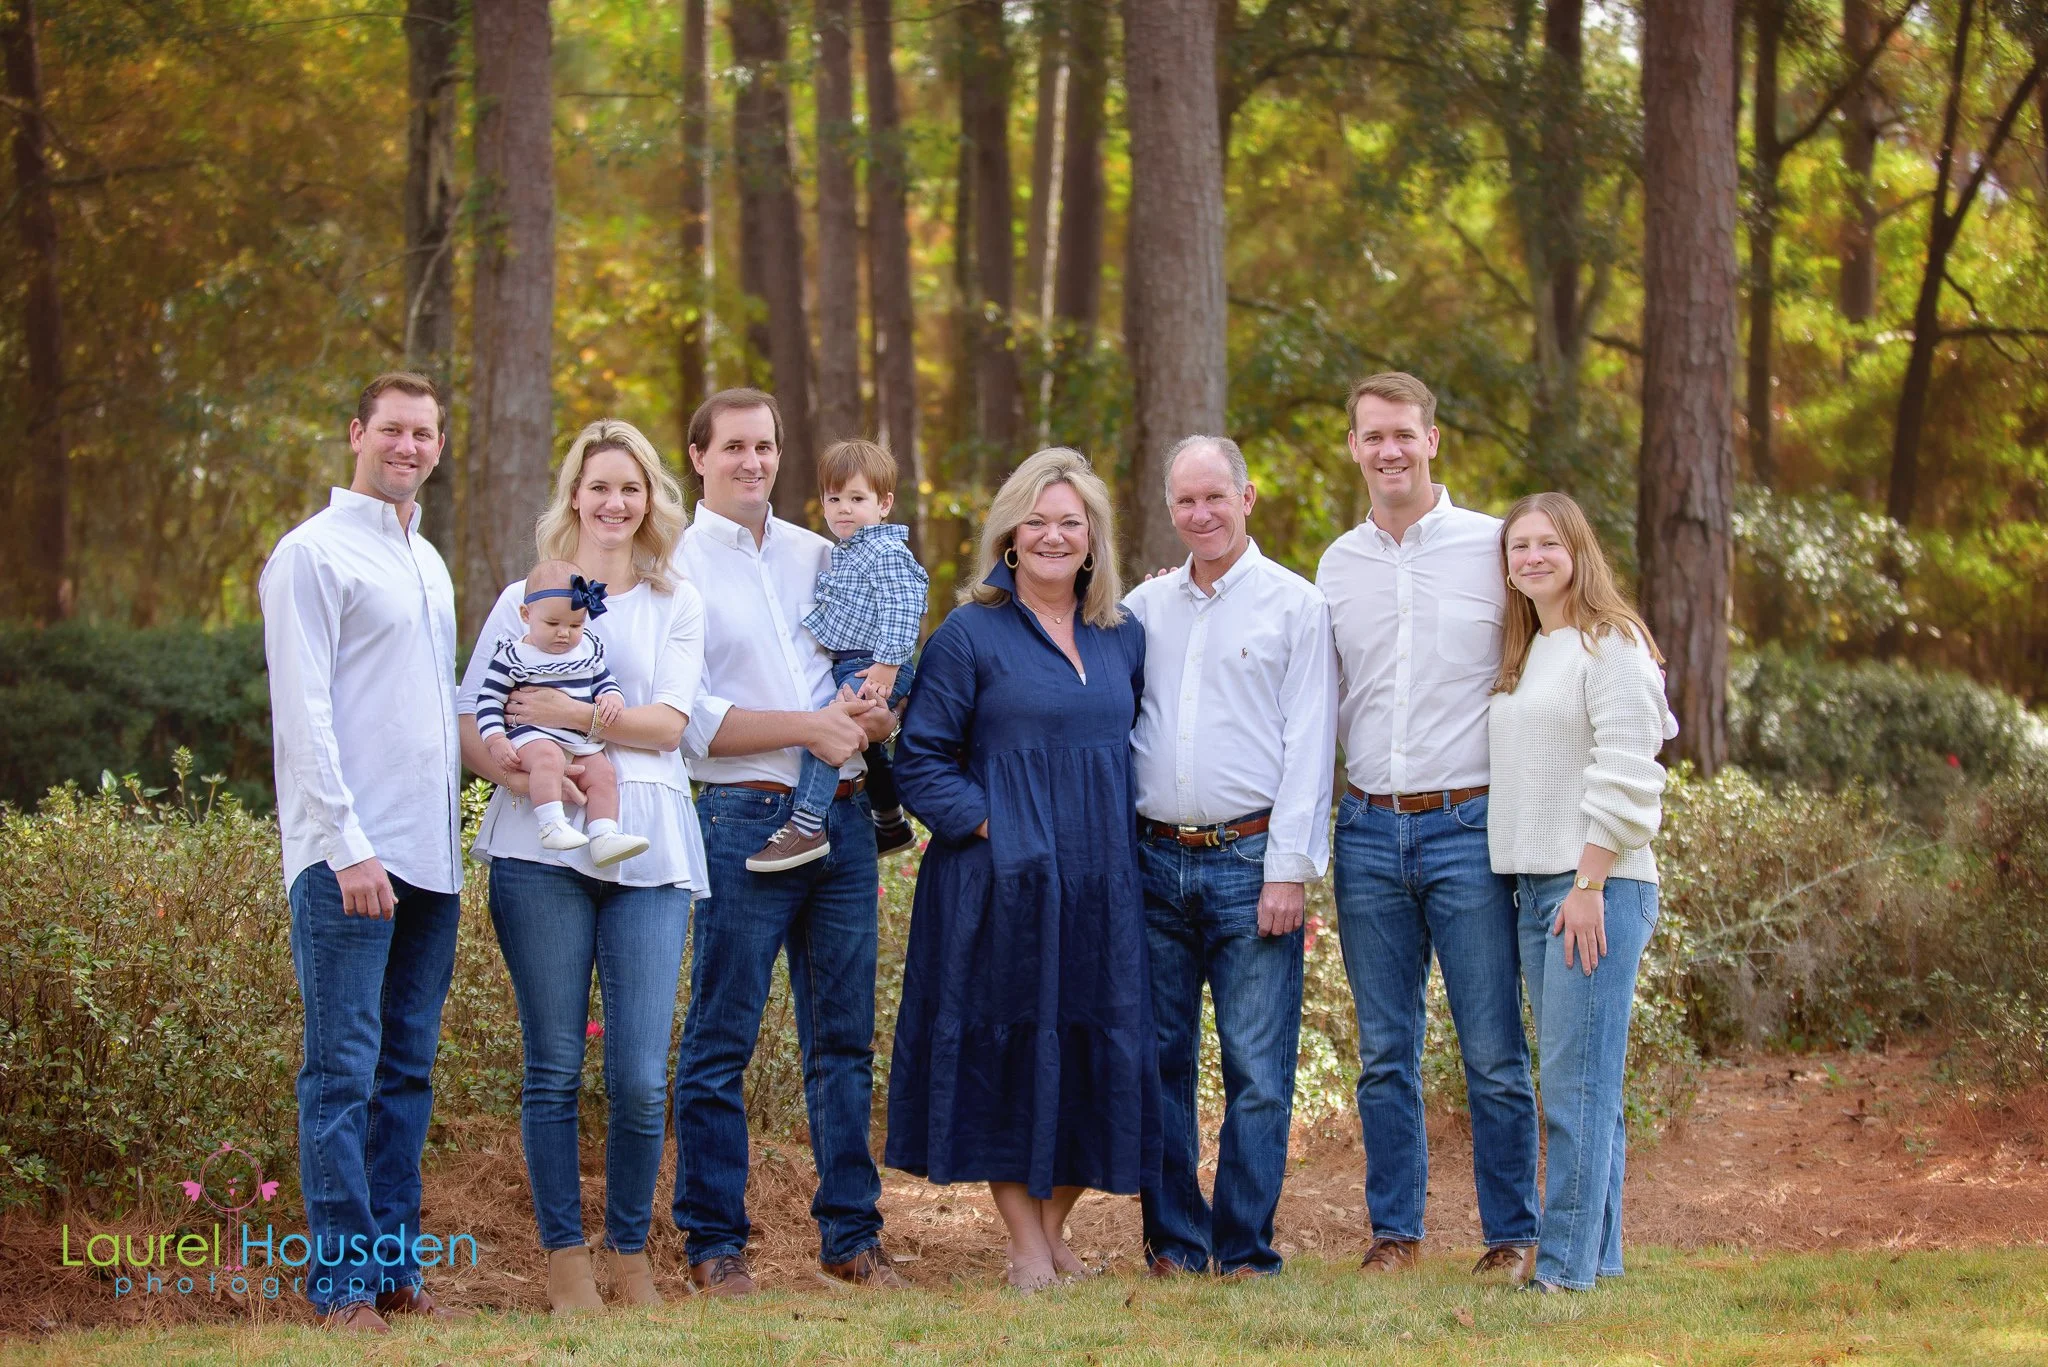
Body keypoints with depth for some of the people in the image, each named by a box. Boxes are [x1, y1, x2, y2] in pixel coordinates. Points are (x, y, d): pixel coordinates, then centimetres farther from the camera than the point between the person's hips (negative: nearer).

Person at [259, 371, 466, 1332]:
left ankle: (396, 1267, 13)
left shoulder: (428, 565, 20)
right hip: (348, 855, -8)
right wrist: (348, 845, -17)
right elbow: (303, 713, -11)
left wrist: (452, 836, 16)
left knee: (407, 1070, 8)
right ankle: (342, 1280, -6)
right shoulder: (314, 554, -5)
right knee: (343, 1069, -7)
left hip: (430, 855, 8)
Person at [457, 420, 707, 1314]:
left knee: (640, 1077, -5)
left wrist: (577, 714, -13)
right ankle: (565, 1261, 8)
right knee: (553, 1068, 0)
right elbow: (469, 722, 6)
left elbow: (670, 722, 1)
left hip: (646, 852, 0)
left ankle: (630, 1256, 10)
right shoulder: (525, 600, 14)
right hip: (542, 845, 0)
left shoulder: (676, 603, 15)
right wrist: (516, 772, -13)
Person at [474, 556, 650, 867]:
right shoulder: (513, 656, -3)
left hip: (581, 741, 6)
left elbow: (604, 681, 23)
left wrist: (613, 698, -2)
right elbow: (489, 699, -3)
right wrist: (496, 741, -15)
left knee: (603, 772, -13)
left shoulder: (588, 650, 13)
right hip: (531, 735, -6)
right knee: (548, 757, -34)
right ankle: (552, 825, -40)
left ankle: (604, 837, -16)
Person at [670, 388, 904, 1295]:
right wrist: (810, 728, -13)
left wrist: (871, 717, -5)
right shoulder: (675, 566, 0)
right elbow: (687, 717, -8)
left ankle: (850, 1234, 15)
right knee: (721, 1041, -2)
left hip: (842, 815, 5)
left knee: (844, 1039, 8)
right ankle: (714, 1242, 5)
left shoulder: (822, 557, 15)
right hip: (743, 820, -5)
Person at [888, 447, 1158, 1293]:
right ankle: (1026, 1247, 6)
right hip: (1002, 887, -4)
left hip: (1100, 889, 4)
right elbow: (921, 760, -4)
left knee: (1097, 1055, 4)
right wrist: (986, 825, -13)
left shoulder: (1123, 639, 12)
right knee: (1008, 1052, -2)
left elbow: (1143, 744, 24)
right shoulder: (971, 636, -2)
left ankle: (1054, 1229, 19)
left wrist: (1119, 831, 9)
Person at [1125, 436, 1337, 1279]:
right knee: (1161, 1060, 5)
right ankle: (1173, 1242, 13)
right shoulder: (1143, 608, 13)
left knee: (1257, 1071, -3)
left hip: (1248, 860, -4)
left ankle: (1245, 1250, 3)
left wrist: (1289, 868, -9)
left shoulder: (1294, 605, 2)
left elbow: (1308, 743, -2)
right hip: (1154, 860, 4)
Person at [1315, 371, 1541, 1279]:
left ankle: (1512, 1234, 8)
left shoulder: (1492, 548, -2)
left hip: (1467, 828, -4)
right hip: (1368, 832, 4)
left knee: (1494, 1055, -2)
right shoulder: (1337, 565, 11)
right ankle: (1394, 1229, 17)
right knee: (1385, 1053, 8)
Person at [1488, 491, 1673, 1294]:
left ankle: (1568, 1265, -12)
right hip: (1532, 888, 8)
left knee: (1577, 1079, -11)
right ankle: (1599, 1257, 12)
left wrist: (1590, 884, -18)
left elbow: (1626, 774, -14)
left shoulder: (1609, 646, -6)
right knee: (1573, 1082, 9)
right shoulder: (1522, 656, 19)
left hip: (1597, 887, -8)